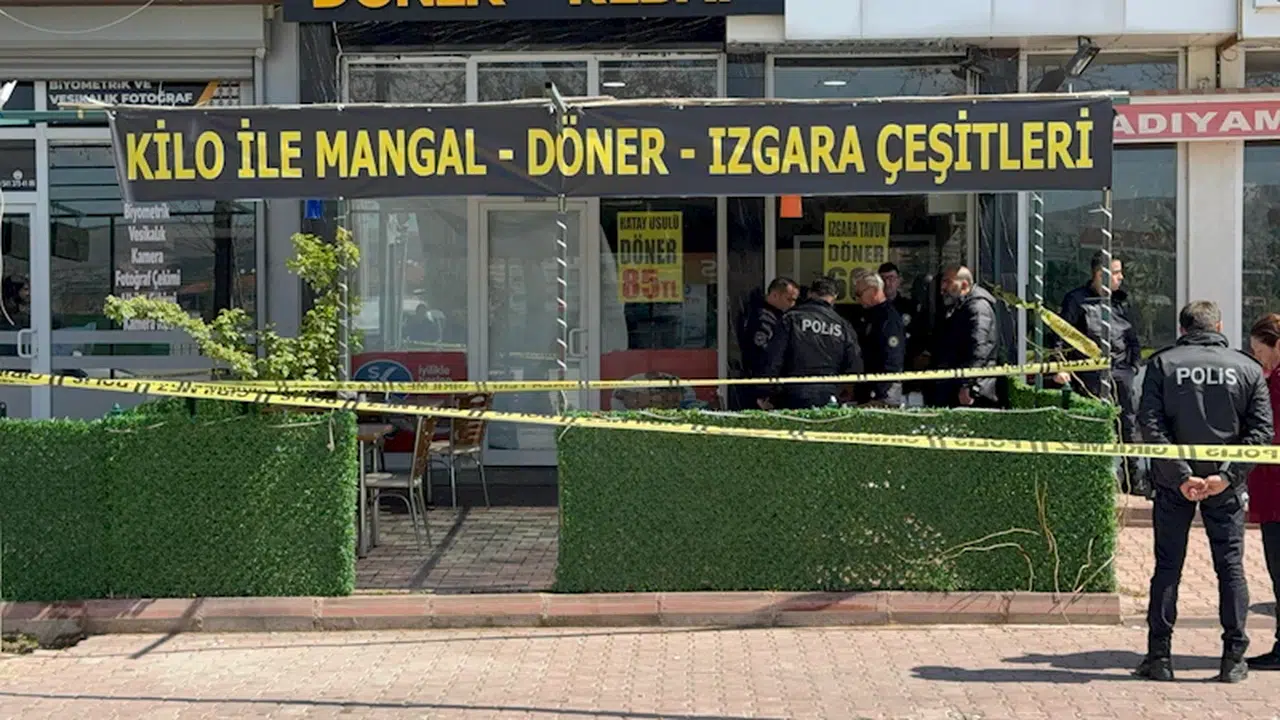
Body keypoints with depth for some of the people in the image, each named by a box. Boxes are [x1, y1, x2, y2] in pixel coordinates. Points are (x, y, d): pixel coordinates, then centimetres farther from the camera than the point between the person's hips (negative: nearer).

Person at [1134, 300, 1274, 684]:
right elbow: (1261, 429, -6)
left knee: (1167, 566, 6)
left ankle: (1159, 656, 7)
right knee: (1230, 566, 9)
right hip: (1225, 484, 1)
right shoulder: (1247, 367, 3)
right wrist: (1228, 475, -11)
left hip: (1175, 481, 0)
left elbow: (1151, 424, -12)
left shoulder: (1162, 363, -1)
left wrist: (1180, 475, -13)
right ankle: (1234, 658, 9)